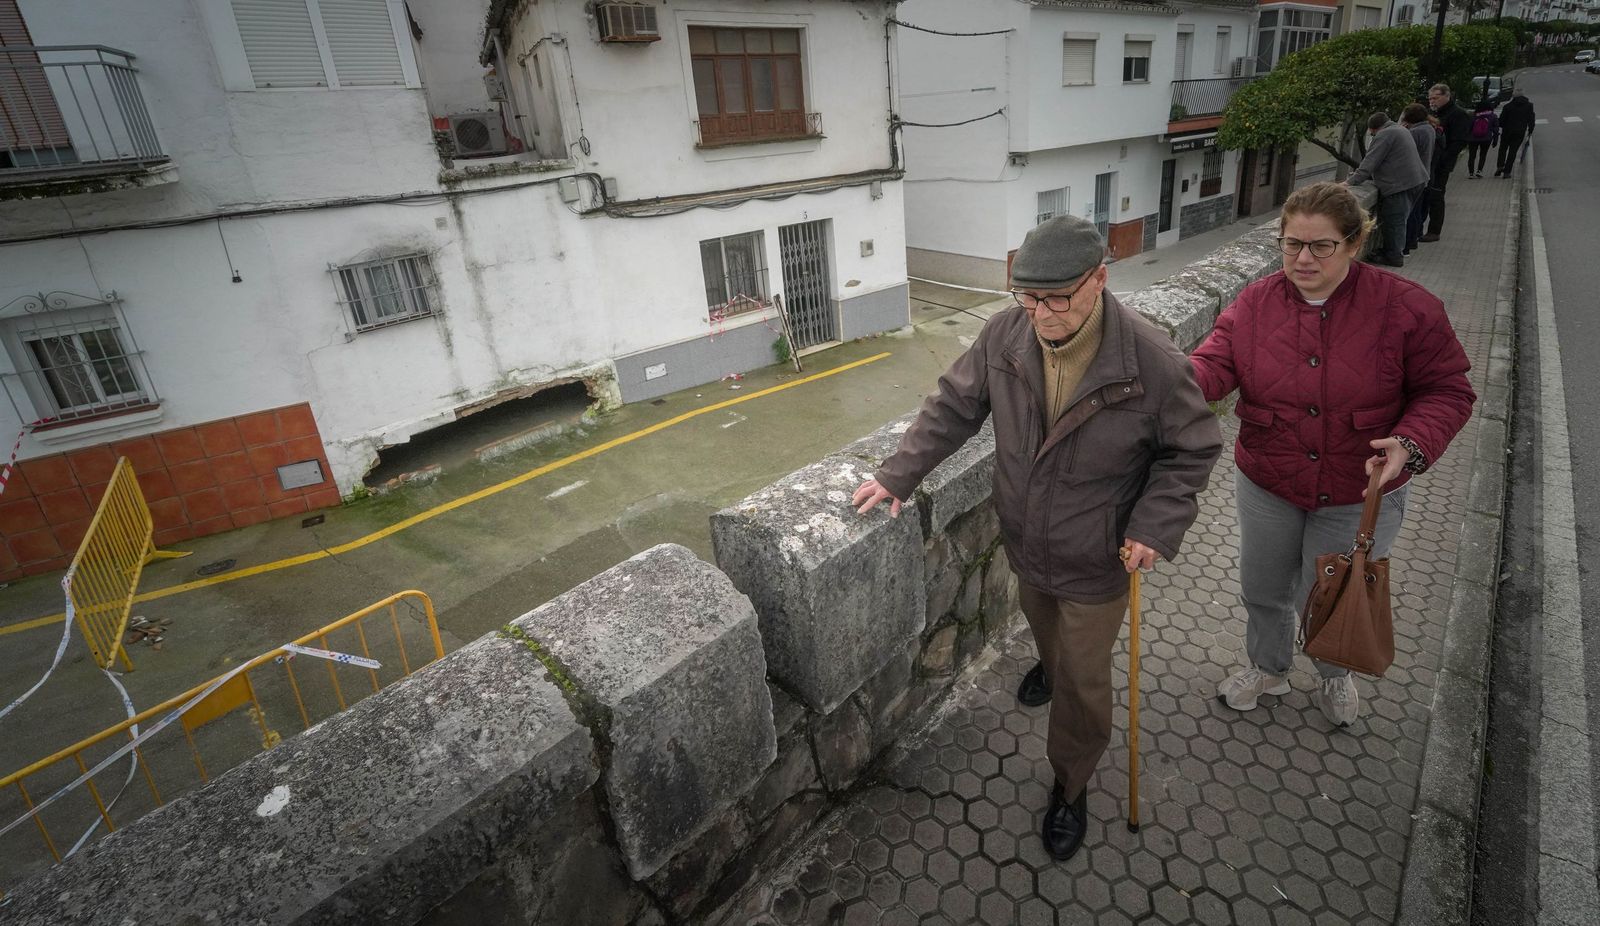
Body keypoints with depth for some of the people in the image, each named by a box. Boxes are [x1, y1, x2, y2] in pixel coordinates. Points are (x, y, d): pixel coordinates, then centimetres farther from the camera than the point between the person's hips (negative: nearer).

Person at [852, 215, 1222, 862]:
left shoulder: (1150, 359, -25)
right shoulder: (1005, 334, -15)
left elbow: (1192, 450, -11)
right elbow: (953, 409, -5)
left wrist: (1155, 525, -21)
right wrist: (898, 474, -10)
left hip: (1096, 562, -3)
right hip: (1025, 544, 4)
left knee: (1083, 681, 11)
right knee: (1046, 635, 32)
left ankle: (1070, 787, 36)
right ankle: (1050, 666, 68)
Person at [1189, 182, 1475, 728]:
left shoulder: (1406, 307, -13)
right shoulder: (1256, 303, -8)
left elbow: (1447, 390, -7)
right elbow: (1214, 365, -18)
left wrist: (1411, 444, -26)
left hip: (1360, 494, -2)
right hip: (1266, 487, 2)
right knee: (1263, 590, 20)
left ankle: (1335, 674, 50)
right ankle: (1268, 668, 50)